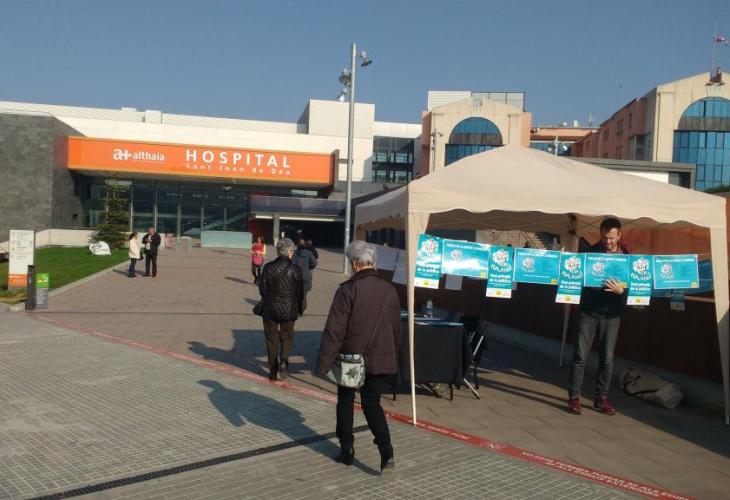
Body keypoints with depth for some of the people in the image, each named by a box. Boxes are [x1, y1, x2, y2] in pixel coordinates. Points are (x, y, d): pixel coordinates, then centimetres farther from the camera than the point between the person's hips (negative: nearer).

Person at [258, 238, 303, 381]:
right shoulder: (295, 269, -9)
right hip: (289, 309, -1)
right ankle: (284, 360, -7)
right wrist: (299, 309, 11)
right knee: (287, 337, 18)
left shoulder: (268, 267, -6)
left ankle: (273, 371, 15)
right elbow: (299, 292, -3)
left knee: (271, 340, 12)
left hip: (270, 309, 1)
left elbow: (262, 289, -1)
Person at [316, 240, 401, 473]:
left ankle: (346, 449, 23)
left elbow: (334, 331, -15)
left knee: (345, 402, 17)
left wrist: (323, 364, -10)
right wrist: (393, 360, 21)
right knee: (372, 404, 12)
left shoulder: (348, 290, -14)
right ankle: (386, 452, -3)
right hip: (381, 360, 4)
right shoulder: (389, 290, 2)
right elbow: (397, 330, 10)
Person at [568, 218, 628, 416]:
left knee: (607, 359, 7)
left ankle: (601, 398, 21)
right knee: (580, 355, 0)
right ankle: (574, 397, 8)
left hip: (611, 314, 1)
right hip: (589, 311, -1)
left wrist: (621, 290, -21)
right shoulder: (591, 252, 0)